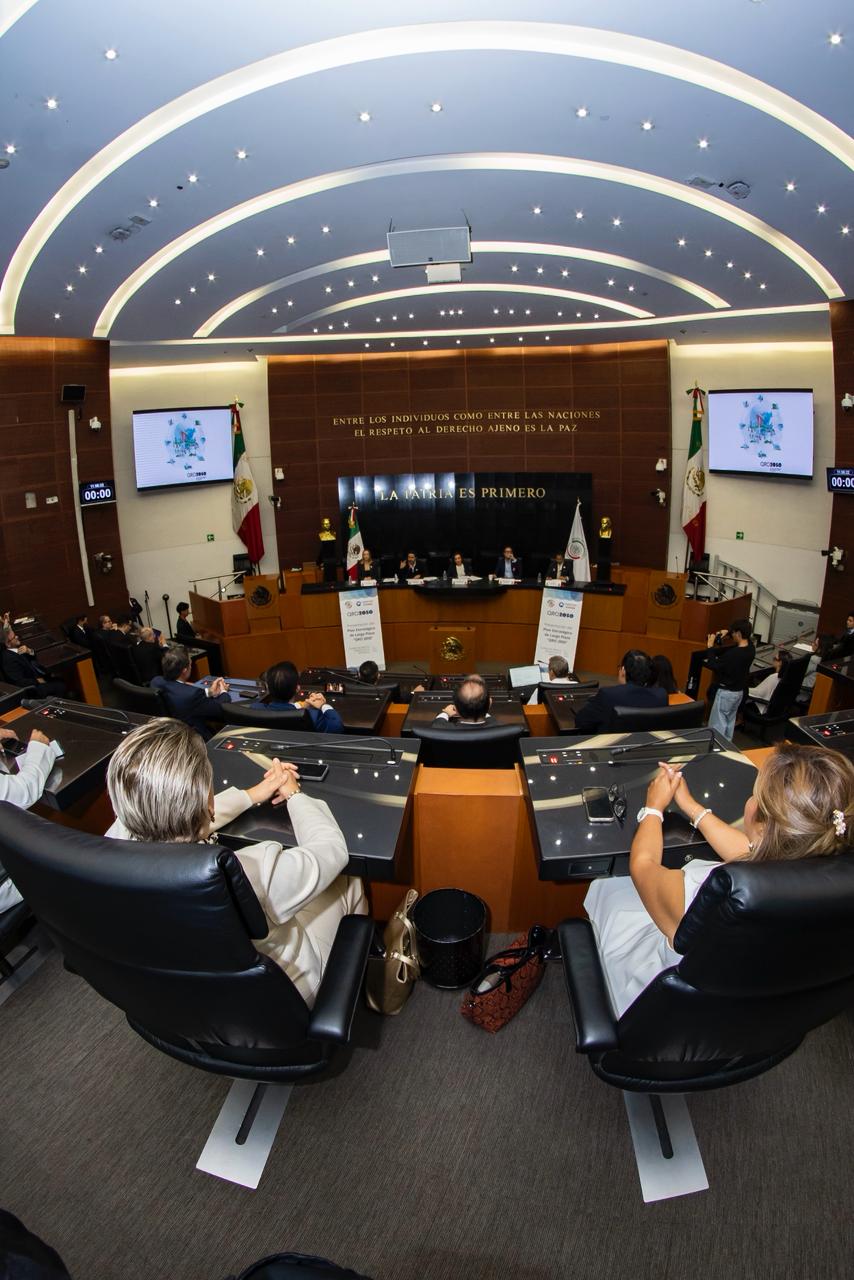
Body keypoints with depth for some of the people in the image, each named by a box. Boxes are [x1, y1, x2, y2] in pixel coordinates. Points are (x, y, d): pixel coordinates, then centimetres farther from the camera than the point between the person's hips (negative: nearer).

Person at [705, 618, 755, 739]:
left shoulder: (733, 654, -30)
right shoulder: (750, 649, -3)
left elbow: (712, 665, -22)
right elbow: (745, 636, 20)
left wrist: (711, 647, -15)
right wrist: (727, 632, 7)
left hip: (726, 692, -9)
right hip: (739, 691, 9)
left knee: (717, 723, 1)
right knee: (730, 721, 22)